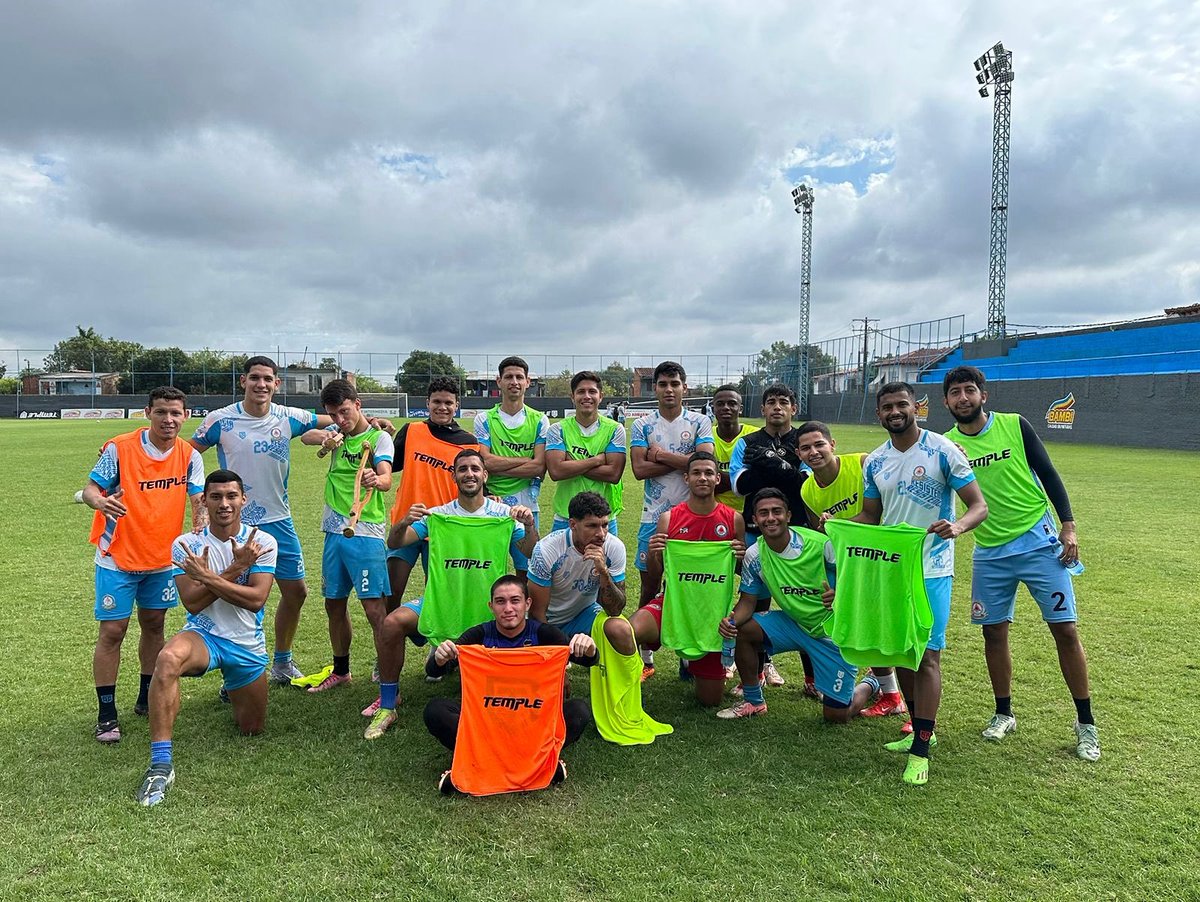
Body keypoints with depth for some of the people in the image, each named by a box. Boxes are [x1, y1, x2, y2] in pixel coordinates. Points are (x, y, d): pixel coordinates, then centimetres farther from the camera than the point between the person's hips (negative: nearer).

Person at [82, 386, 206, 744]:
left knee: (153, 626, 14)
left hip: (163, 557, 4)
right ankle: (106, 714, 10)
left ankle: (146, 699, 30)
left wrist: (201, 525, -27)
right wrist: (99, 501, -33)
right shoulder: (119, 448, -13)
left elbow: (199, 499, -5)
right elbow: (91, 488, -9)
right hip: (118, 557, -4)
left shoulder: (189, 455, -4)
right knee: (112, 631, -2)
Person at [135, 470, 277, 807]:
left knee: (251, 729, 14)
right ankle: (161, 764, -32)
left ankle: (234, 692, 50)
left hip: (248, 646, 2)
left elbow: (256, 600, -17)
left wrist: (207, 576, -22)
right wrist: (236, 569, -22)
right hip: (204, 635, -2)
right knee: (168, 659, -39)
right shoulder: (186, 545, -6)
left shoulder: (263, 542, -6)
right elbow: (193, 602, -16)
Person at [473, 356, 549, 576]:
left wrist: (497, 468, -10)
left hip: (526, 505, 0)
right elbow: (486, 461, -9)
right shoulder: (485, 419, 5)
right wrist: (526, 459, -9)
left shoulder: (539, 420, 4)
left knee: (526, 570, 6)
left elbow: (539, 468, -6)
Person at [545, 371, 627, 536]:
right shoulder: (558, 430, 0)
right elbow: (556, 471, -14)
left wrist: (571, 465, -12)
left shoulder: (614, 429, 0)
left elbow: (614, 474, -11)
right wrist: (597, 460, -12)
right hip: (565, 517, 0)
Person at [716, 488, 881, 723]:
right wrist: (731, 620, -23)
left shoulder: (821, 544, -23)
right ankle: (753, 701, 5)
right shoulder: (754, 556, -10)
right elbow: (748, 601, -2)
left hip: (834, 631, -4)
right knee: (741, 629, -17)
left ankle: (869, 685, 34)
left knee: (837, 717, -2)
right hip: (793, 623, 4)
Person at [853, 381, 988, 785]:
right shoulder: (874, 462, 6)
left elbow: (979, 505, -10)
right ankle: (921, 728, 31)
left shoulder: (942, 450, -9)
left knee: (926, 654, -7)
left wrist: (957, 526, -31)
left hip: (931, 570, -5)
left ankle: (920, 750, 2)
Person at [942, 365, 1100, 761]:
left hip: (1039, 542, -2)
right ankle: (1003, 714, 26)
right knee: (993, 632, 8)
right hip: (990, 552, 2)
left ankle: (1085, 722, 14)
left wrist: (1068, 525, -4)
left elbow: (1048, 474, 1)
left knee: (1065, 630, -1)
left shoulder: (1015, 426, -4)